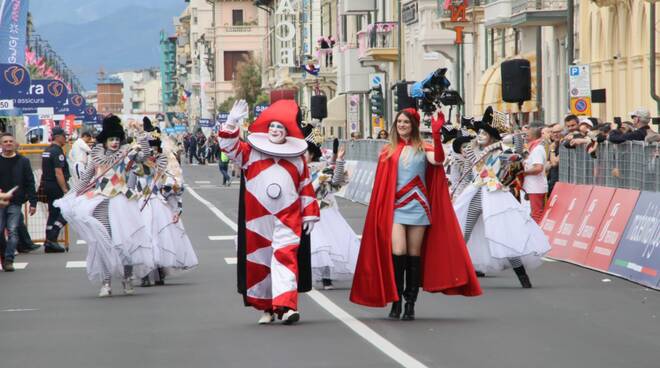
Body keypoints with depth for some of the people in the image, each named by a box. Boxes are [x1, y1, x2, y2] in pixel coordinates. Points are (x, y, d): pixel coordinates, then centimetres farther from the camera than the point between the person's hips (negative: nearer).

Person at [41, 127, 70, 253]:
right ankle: (52, 238, -12)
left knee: (53, 213, 12)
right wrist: (65, 189, -21)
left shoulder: (46, 151, 14)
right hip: (57, 186, -9)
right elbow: (58, 173, -21)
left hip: (47, 185, 9)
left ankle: (49, 243, 11)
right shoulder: (57, 152, -15)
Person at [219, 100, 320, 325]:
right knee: (259, 261, 5)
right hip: (258, 220, 1)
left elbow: (306, 187, 15)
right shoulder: (250, 152, 9)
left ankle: (287, 306, -24)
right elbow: (228, 145, -2)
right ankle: (266, 307, 16)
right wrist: (233, 122, -15)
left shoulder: (296, 158, 13)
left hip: (288, 219, -1)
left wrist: (310, 214, 12)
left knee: (285, 257, -15)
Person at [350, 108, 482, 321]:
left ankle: (410, 305, 7)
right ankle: (395, 303, -7)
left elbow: (438, 160, -14)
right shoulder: (388, 151, 11)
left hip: (417, 207, 0)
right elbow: (381, 184, 11)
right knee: (397, 253, -14)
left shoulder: (422, 149, 8)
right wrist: (381, 211, 3)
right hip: (395, 208, 0)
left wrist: (436, 135, -25)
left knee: (414, 255, 2)